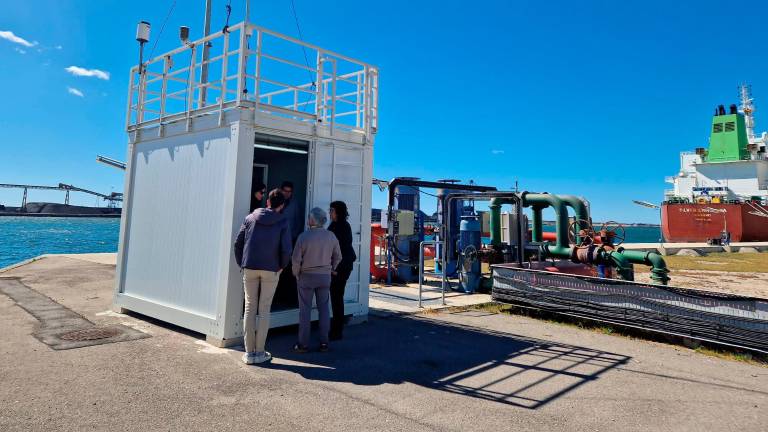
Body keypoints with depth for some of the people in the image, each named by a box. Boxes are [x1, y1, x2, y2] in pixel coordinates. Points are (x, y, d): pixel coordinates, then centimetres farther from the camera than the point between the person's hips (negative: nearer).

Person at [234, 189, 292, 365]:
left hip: (250, 268, 2)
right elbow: (286, 250, -9)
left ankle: (249, 352, 9)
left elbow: (238, 242, 4)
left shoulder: (250, 218, 6)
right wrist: (282, 266, 7)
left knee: (250, 308, 8)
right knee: (264, 310, 5)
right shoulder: (283, 222, -1)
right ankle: (259, 352, 8)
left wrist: (241, 264, 13)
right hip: (271, 270, -2)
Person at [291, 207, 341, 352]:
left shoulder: (304, 236, -14)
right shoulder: (331, 236, -3)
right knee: (324, 309, 10)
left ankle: (303, 344, 9)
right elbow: (338, 257, 6)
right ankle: (324, 343, 13)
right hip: (325, 277, 3)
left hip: (306, 276, -3)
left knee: (305, 310, 5)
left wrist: (296, 274, 4)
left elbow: (296, 259, -12)